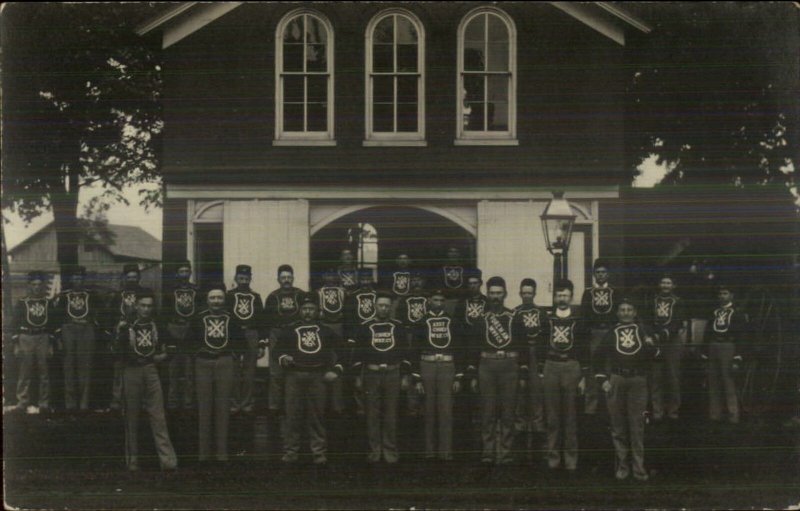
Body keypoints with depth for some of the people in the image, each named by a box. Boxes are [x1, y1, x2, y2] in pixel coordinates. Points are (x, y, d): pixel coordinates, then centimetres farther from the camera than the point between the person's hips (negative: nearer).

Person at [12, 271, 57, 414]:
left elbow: (52, 325, 11)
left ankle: (44, 404, 7)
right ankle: (23, 403, 3)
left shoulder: (48, 303, 9)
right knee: (25, 374, -2)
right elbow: (16, 325, 3)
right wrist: (16, 344, -4)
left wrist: (51, 344, 6)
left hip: (43, 339, 2)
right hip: (26, 339, -2)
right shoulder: (21, 303, 3)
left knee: (44, 374, 3)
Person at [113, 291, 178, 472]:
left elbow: (164, 351, 21)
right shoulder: (126, 326, 4)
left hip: (151, 371, 1)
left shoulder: (157, 327, 12)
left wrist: (161, 357, -1)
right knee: (131, 417, 4)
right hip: (131, 371, -1)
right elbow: (118, 352, -1)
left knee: (158, 416, -7)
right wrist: (120, 333, -15)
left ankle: (167, 458, -11)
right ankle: (132, 459, 12)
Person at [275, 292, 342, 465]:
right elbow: (279, 348, 12)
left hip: (317, 377, 0)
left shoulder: (325, 331, 14)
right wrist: (283, 358, -9)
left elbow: (336, 350, 16)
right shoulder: (289, 330, 12)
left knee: (317, 416, -1)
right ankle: (290, 452, 4)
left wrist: (336, 369, 4)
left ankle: (319, 453, 4)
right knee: (293, 415, -3)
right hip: (295, 376, 0)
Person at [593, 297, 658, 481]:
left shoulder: (643, 330, 8)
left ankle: (639, 467, 1)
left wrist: (651, 346, -17)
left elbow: (652, 355, 4)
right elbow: (599, 355, 11)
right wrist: (602, 379, 3)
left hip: (638, 381, -1)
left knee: (637, 425, -2)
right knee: (618, 425, 4)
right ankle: (622, 465, 12)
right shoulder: (612, 332, 9)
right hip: (615, 380, 1)